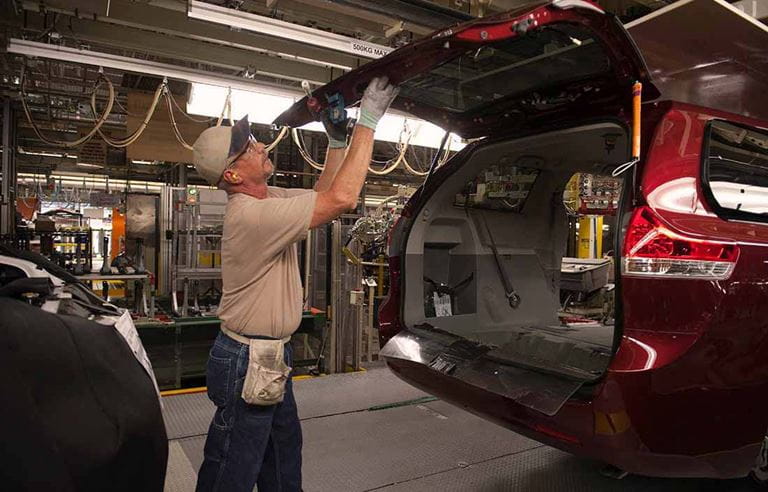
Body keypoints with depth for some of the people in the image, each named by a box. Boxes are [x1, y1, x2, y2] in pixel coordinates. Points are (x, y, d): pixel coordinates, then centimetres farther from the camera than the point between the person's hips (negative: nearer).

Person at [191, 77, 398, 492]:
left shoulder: (267, 197, 3)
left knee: (284, 455, 25)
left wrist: (336, 142, 4)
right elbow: (342, 198, -31)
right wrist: (367, 121, -23)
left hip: (270, 354, 9)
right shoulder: (253, 215, -27)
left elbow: (321, 194, 15)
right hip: (248, 363, -9)